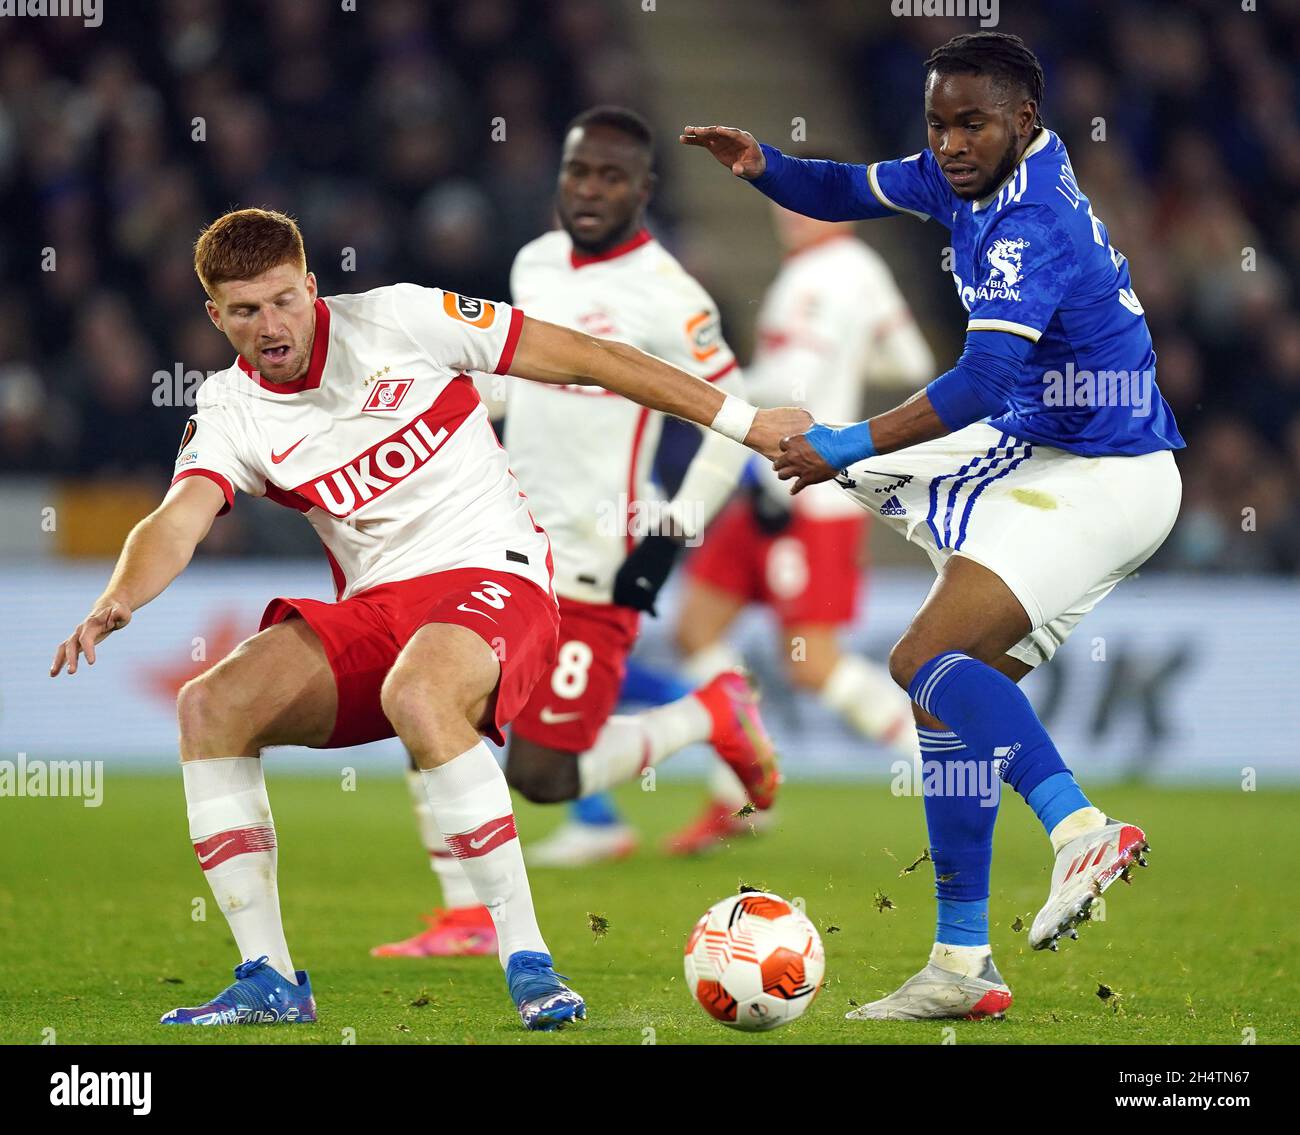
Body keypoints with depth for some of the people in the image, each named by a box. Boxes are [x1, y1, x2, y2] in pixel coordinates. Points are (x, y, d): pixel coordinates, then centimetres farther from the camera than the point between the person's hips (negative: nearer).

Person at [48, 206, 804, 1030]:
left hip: (491, 572, -5)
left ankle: (527, 962, -32)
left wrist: (741, 420, -1)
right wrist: (118, 602, -37)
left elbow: (580, 359, -2)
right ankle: (270, 981, -10)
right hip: (374, 611, 5)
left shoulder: (395, 321, -5)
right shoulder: (231, 412, 4)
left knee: (416, 695, -37)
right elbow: (179, 521, -13)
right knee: (208, 706, -16)